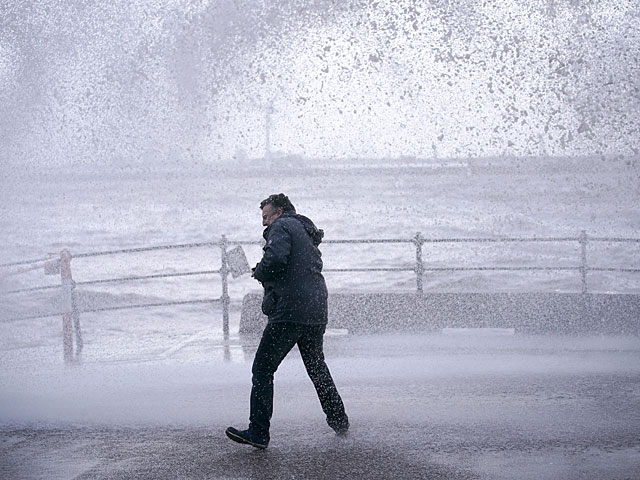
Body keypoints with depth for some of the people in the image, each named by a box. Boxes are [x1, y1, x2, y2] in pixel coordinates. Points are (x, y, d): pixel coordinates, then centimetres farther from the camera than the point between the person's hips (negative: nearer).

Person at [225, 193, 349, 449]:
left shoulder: (282, 226, -3)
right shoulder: (307, 232, 24)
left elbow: (275, 258, -21)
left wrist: (259, 273, -1)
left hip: (289, 312, -9)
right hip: (317, 313, 9)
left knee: (263, 369, -5)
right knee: (317, 367, 25)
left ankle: (258, 432, -11)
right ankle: (339, 421, 32)